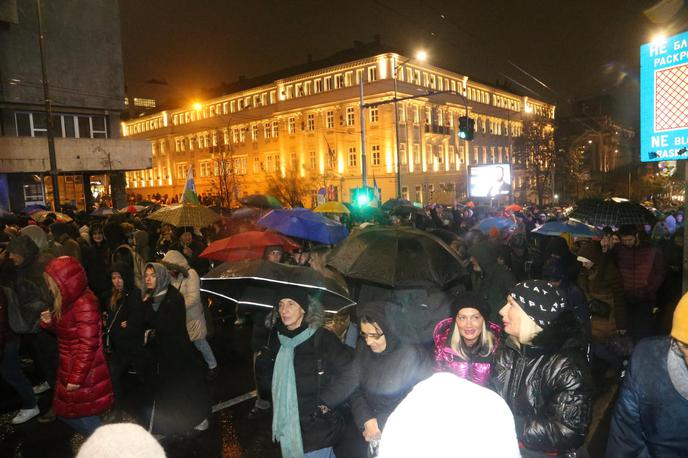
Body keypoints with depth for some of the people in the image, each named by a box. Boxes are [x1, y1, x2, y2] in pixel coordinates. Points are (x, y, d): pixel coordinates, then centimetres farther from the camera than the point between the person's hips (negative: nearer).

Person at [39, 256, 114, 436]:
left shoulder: (84, 304, -23)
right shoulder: (70, 301, 6)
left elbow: (87, 345, -24)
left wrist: (76, 378, -21)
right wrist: (50, 322, -1)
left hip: (84, 373, -10)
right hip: (69, 368, 10)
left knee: (83, 416, 4)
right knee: (65, 412, 20)